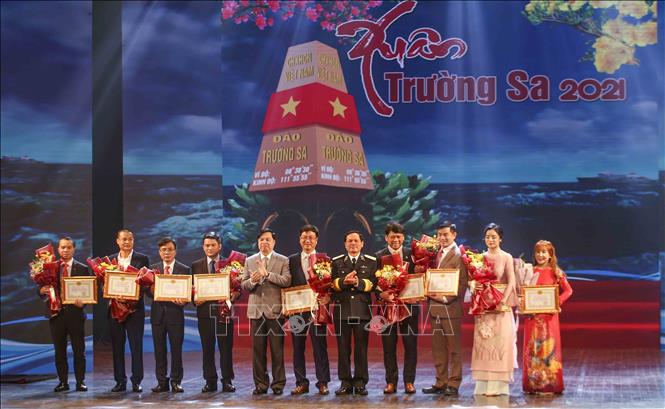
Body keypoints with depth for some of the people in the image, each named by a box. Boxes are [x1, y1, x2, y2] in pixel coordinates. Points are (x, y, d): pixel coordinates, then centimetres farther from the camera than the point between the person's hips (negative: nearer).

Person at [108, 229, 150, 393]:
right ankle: (120, 381, 12)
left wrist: (138, 294, -18)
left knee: (136, 345, -1)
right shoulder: (110, 260, 10)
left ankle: (136, 381, 4)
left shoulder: (142, 259, 2)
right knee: (117, 346, 6)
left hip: (135, 307, -3)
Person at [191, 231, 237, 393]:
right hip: (205, 310, 2)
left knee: (226, 347, 0)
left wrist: (233, 296, -17)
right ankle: (210, 381, 10)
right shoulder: (196, 266, 10)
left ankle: (227, 381, 6)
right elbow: (192, 287, 9)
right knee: (207, 348, 4)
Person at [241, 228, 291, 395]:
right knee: (258, 349, 4)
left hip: (275, 310, -3)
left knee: (277, 349, -2)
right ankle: (260, 384, 9)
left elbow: (286, 281, -11)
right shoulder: (250, 261, 13)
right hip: (256, 310, 3)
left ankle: (278, 384, 4)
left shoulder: (283, 261, 4)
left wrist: (267, 274, -18)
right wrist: (252, 281, -12)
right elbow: (243, 285, 9)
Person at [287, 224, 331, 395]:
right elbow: (287, 285, 8)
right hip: (297, 310, 2)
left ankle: (322, 383, 4)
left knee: (320, 347, -1)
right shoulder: (292, 260, 10)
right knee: (298, 347, 4)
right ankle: (301, 383, 11)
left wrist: (327, 297, -15)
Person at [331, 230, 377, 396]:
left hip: (363, 310, -1)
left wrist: (358, 282, -19)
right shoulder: (336, 262, 13)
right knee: (343, 348, 2)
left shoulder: (371, 262, 9)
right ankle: (345, 382, 8)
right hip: (342, 310, 1)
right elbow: (332, 283, 1)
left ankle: (360, 383, 5)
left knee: (361, 348, 0)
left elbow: (373, 283, -4)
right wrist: (344, 281, -17)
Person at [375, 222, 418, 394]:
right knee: (389, 346, 5)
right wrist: (381, 293, -20)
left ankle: (409, 381, 9)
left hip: (409, 304, 0)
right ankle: (391, 382, 12)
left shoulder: (412, 254, 4)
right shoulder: (379, 256, 3)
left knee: (410, 345, 2)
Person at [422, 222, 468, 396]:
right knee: (438, 348, 11)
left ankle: (453, 384, 5)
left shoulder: (459, 255, -9)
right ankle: (441, 383, 18)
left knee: (454, 348, 1)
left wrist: (446, 298, -18)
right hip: (434, 307, 8)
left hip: (450, 307, -8)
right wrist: (429, 296, -1)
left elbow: (462, 283, -13)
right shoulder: (436, 253, 15)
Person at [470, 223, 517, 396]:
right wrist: (472, 285, -15)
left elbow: (511, 282, -9)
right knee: (483, 342, 3)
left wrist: (503, 301, -20)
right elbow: (471, 277, 8)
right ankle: (484, 384, 7)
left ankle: (498, 384, -1)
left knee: (500, 342, -4)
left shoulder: (506, 257, -1)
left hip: (501, 306, -4)